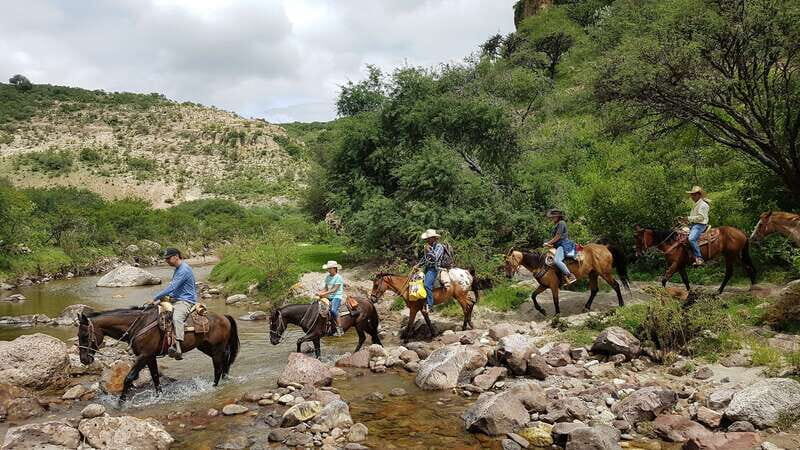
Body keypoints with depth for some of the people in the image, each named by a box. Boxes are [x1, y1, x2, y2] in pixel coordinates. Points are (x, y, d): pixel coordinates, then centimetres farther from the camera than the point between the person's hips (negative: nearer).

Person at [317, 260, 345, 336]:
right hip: (329, 296, 8)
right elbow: (326, 288, 16)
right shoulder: (327, 277, 13)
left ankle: (339, 328, -17)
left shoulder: (338, 277, -9)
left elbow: (334, 289, -16)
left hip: (337, 296, -8)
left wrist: (324, 293, -23)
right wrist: (320, 292, -4)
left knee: (333, 310, -29)